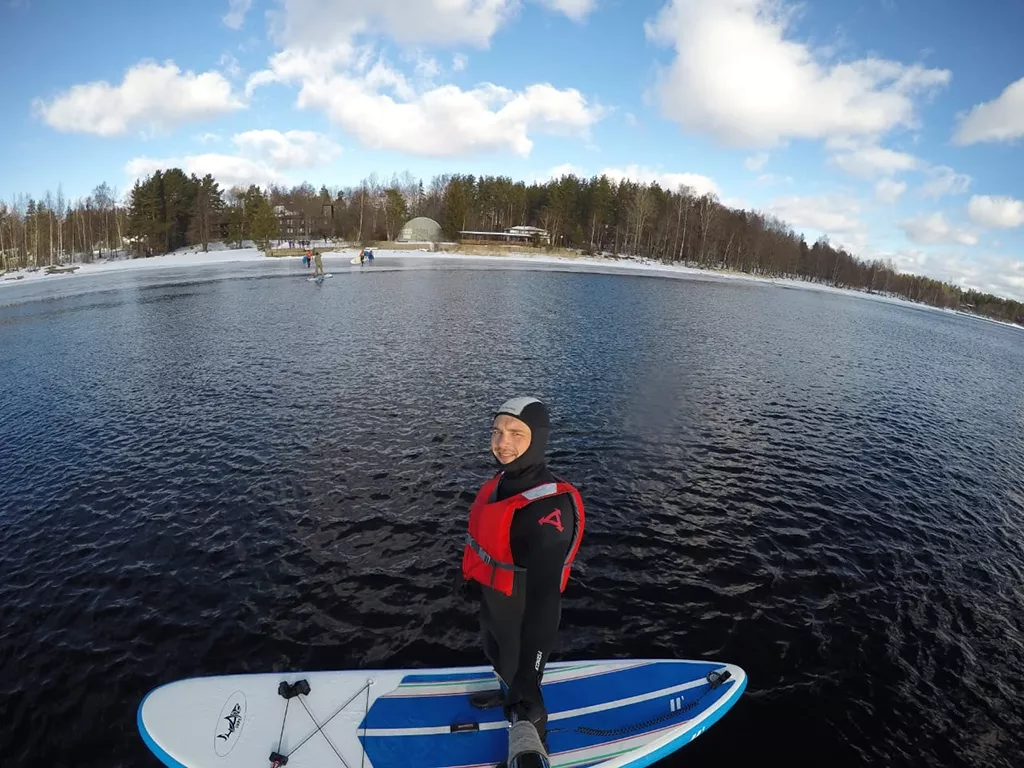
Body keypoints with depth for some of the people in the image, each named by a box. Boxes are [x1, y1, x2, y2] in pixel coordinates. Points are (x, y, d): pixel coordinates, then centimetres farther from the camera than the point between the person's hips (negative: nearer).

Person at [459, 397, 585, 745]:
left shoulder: (551, 506, -38)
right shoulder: (503, 481, -10)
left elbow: (545, 596, -37)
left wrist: (527, 675, -34)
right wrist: (475, 579, 22)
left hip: (522, 615, -8)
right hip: (491, 602, 8)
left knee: (522, 687, 19)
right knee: (498, 659, 35)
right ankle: (507, 693, 67)